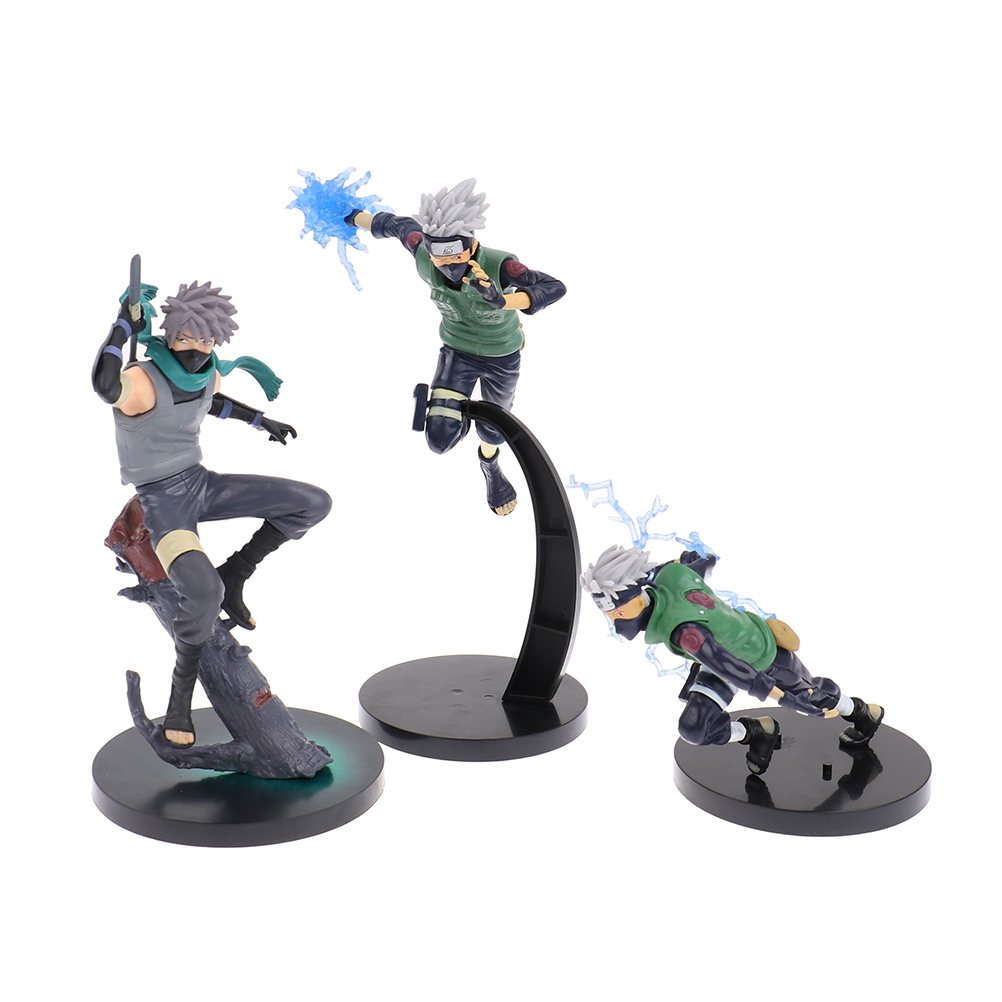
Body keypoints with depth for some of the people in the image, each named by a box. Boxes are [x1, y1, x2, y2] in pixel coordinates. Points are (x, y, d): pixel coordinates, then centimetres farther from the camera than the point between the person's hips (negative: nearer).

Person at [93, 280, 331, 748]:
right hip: (161, 503, -7)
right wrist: (125, 326, -37)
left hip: (201, 483, 7)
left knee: (314, 504, -3)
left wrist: (262, 420, 27)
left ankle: (233, 576, 12)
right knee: (202, 593, -35)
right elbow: (103, 385, -49)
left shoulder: (208, 373, -2)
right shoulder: (141, 381, -24)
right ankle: (182, 689, -8)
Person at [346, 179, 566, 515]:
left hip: (503, 357, -1)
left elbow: (554, 288, -44)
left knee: (493, 430, 21)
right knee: (441, 439, -14)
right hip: (457, 352, 1)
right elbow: (403, 225, -7)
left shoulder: (498, 266, -36)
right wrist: (356, 217, 12)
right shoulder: (424, 256, -27)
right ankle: (458, 413, 24)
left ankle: (489, 462, 61)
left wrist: (503, 301, -61)